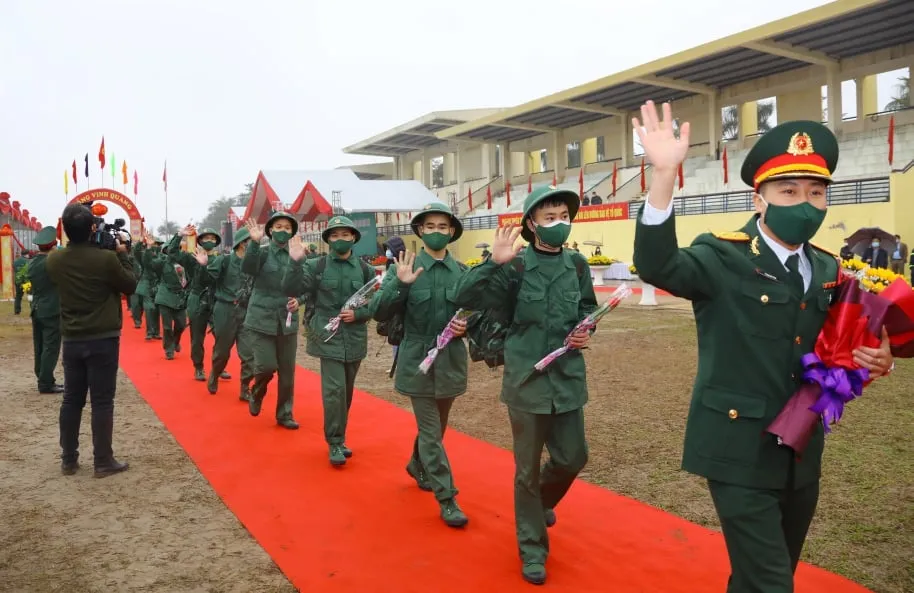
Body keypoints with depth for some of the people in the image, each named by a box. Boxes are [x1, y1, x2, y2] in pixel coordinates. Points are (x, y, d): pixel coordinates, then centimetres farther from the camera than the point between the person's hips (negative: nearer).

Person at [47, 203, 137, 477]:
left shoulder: (54, 259, -1)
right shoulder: (106, 258, -16)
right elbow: (130, 286, -3)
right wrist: (122, 254, 4)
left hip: (71, 340, 5)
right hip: (103, 339, -4)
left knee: (71, 400, 13)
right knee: (102, 401, 1)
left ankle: (68, 460, 21)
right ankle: (103, 462, 7)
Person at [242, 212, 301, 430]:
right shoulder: (262, 252, -4)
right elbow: (247, 269, -24)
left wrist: (299, 300, -8)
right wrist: (254, 242, -35)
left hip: (287, 321, 3)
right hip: (261, 319, -3)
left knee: (287, 371, 7)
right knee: (267, 366, -9)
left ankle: (285, 414, 23)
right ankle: (256, 394, 24)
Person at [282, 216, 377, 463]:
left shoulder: (365, 269, 2)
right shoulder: (316, 266, -3)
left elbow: (376, 304, 5)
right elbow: (290, 290, -12)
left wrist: (357, 314, -12)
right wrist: (296, 262, -25)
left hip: (355, 339, 3)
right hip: (328, 338, -3)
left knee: (346, 391, 14)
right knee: (334, 390, -11)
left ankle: (338, 439, 29)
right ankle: (335, 444, 2)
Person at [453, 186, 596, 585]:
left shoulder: (577, 264, 3)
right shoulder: (515, 267, -10)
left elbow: (589, 309, 18)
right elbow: (466, 299, -18)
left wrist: (584, 332, -3)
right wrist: (493, 263, -31)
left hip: (569, 377, 4)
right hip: (527, 380, -4)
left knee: (572, 458, 12)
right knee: (527, 469, 7)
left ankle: (542, 499, 45)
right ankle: (533, 549, 25)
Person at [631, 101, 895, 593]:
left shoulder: (829, 271, 6)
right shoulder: (724, 257, -13)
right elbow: (656, 267, -33)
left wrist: (871, 361, -6)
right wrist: (664, 175, -45)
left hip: (802, 454, 7)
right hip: (741, 451, -6)